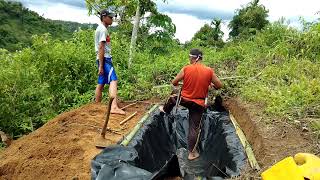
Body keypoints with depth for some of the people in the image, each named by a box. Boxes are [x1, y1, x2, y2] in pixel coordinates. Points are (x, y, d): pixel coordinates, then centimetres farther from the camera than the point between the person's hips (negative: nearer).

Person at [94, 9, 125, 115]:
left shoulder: (101, 29, 22)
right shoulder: (103, 29, -9)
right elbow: (101, 48, -18)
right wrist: (101, 65, -22)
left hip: (104, 59, 11)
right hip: (104, 59, -11)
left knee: (101, 83, 14)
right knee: (113, 80, -24)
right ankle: (114, 107, -38)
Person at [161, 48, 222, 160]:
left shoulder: (186, 69, -12)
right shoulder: (209, 71, -11)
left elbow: (174, 82, -3)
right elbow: (219, 85, -3)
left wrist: (179, 84, 21)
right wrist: (211, 85, 19)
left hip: (184, 99, 0)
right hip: (199, 104, 0)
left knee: (172, 98, 34)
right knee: (194, 128, 10)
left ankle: (165, 110, 63)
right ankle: (192, 153, 20)